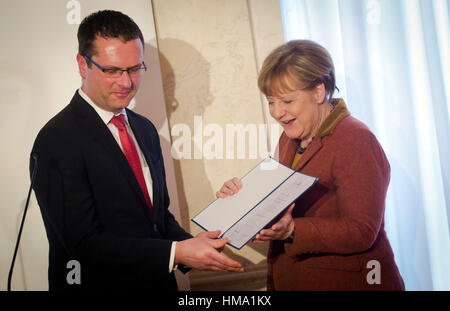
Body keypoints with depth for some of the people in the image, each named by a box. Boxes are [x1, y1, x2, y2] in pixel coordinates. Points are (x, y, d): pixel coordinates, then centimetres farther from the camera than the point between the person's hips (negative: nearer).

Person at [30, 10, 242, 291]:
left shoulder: (145, 129, 4)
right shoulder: (58, 141, -19)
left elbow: (159, 211, 9)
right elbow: (84, 243, -22)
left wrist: (192, 246, -9)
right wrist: (176, 253, -27)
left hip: (158, 281, 6)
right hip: (97, 281, -6)